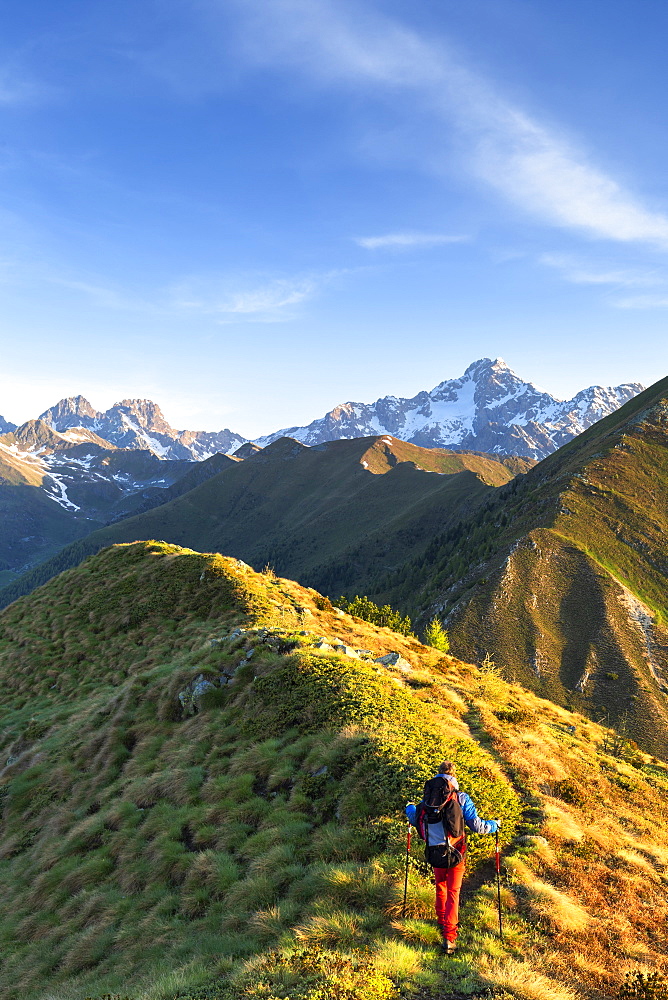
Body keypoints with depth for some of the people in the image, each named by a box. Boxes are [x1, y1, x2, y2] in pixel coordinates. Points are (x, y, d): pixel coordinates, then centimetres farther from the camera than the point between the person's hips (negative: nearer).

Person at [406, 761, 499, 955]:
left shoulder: (428, 798, -2)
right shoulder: (461, 798, -10)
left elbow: (414, 820, 11)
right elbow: (476, 826, -10)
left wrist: (409, 808, 34)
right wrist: (495, 825, 10)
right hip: (456, 853, -3)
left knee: (440, 888, 24)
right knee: (453, 893, 6)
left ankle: (442, 922, 42)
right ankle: (449, 936, -1)